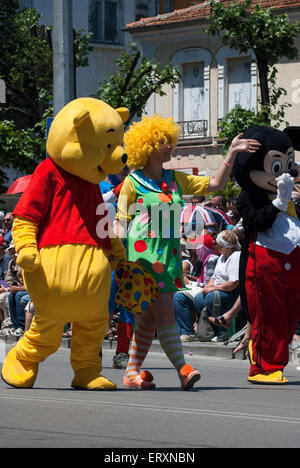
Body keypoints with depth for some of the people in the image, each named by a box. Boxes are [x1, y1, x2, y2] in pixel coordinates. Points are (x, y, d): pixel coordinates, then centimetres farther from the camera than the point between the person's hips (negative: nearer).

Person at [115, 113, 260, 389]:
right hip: (143, 252, -6)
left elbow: (215, 184, 14)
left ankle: (132, 371, 14)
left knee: (149, 317, 7)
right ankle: (183, 369, -20)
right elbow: (122, 221, -2)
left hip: (168, 253, 6)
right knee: (164, 311, -14)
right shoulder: (133, 182, -1)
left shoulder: (176, 179, 14)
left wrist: (232, 154, 7)